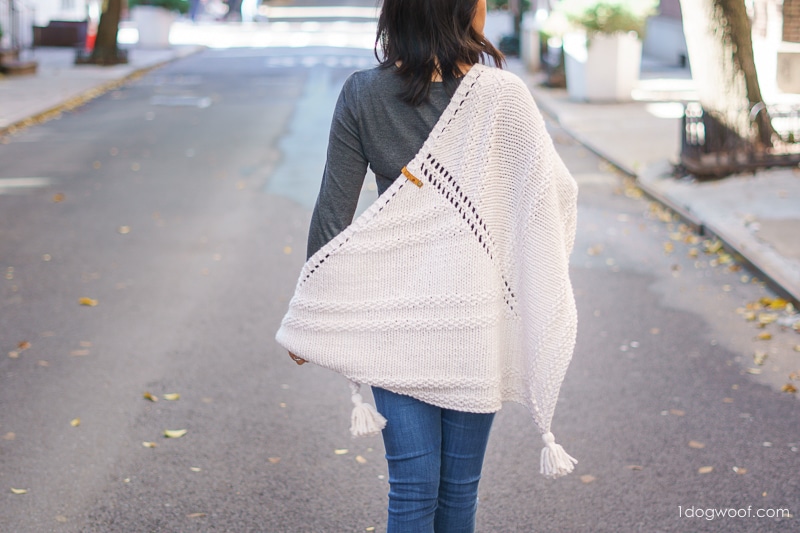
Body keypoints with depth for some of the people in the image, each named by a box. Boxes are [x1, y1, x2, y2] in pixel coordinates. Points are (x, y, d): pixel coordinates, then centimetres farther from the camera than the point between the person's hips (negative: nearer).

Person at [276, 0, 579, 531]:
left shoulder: (362, 94, -6)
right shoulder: (503, 95, -12)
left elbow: (333, 211, -3)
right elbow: (555, 190, -5)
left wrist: (309, 318, 5)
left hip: (394, 315, 1)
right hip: (475, 318, -1)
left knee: (412, 488, 6)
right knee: (459, 488, 14)